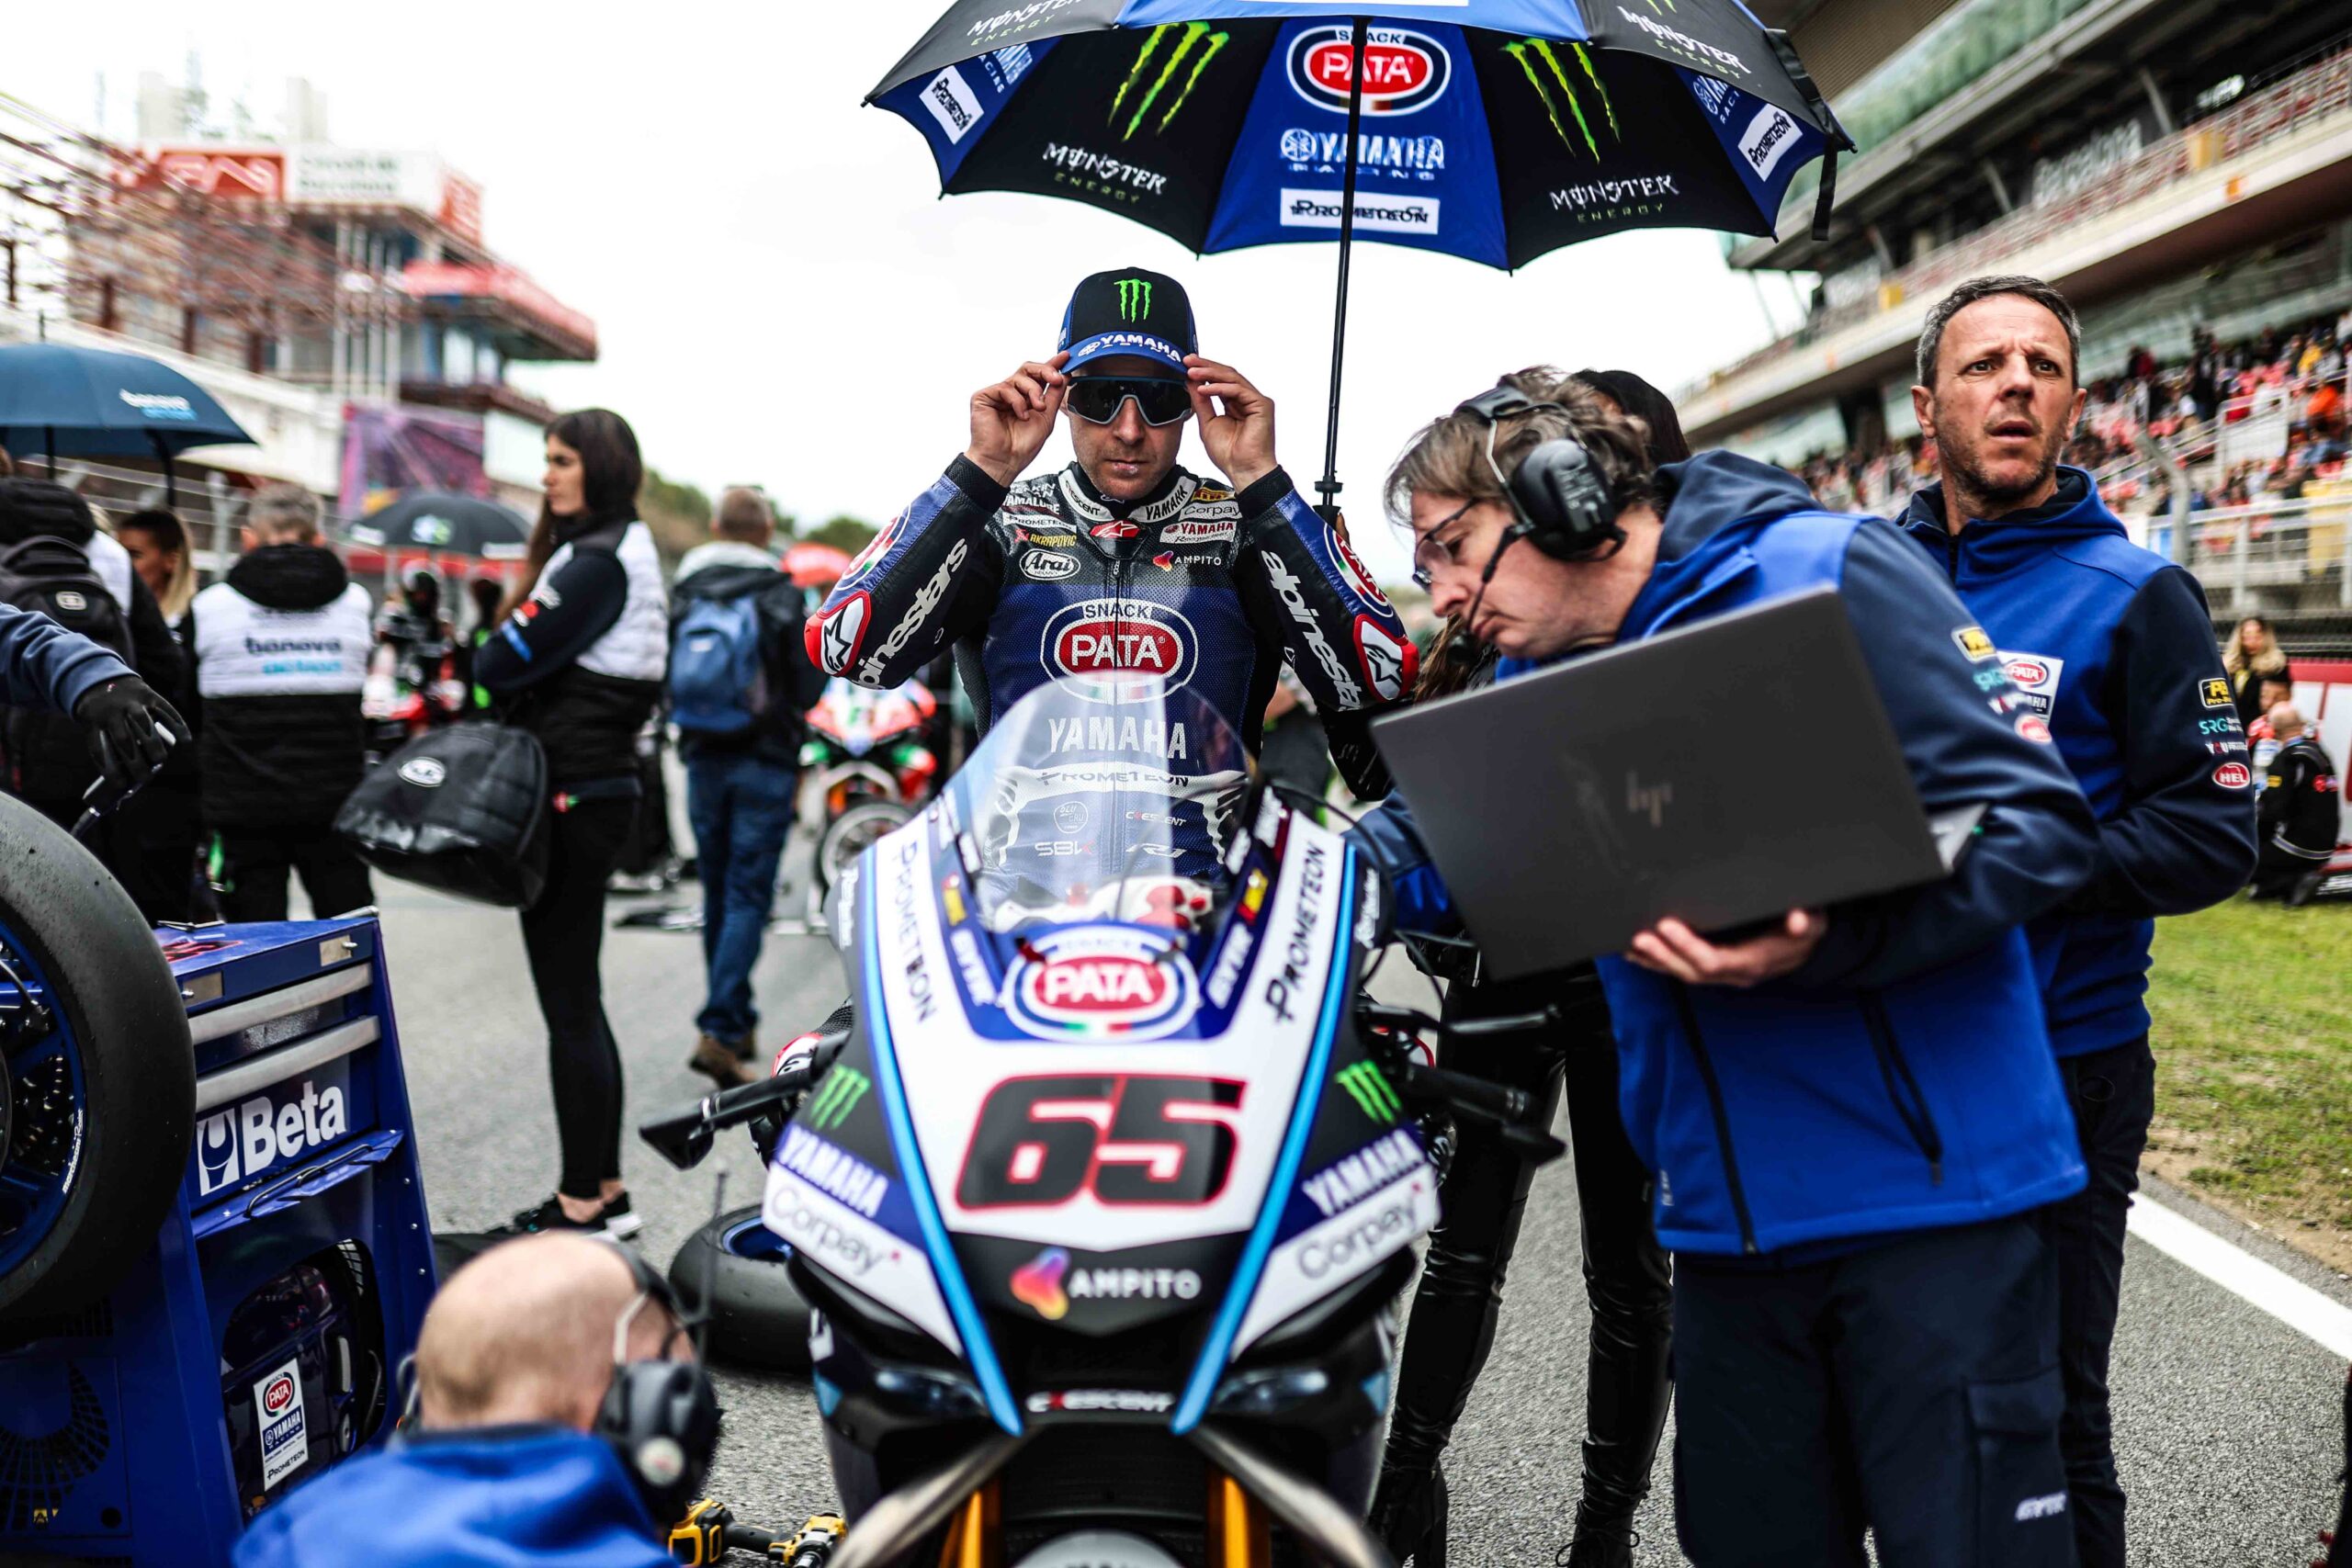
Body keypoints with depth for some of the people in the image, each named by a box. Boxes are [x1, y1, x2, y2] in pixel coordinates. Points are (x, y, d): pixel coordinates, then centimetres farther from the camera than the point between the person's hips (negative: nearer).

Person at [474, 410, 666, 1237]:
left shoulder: (595, 562, -15)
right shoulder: (627, 554, 17)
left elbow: (504, 662, -17)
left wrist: (486, 655, 3)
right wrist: (509, 665, 0)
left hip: (571, 797, -10)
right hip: (598, 787, 10)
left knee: (568, 1003, -4)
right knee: (577, 1000, 15)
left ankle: (583, 1201, 2)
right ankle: (605, 1186, 22)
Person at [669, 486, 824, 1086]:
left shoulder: (682, 595, 3)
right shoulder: (783, 598, -8)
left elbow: (664, 681, 8)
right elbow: (808, 689, -7)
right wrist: (826, 661, 13)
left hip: (703, 761, 4)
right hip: (765, 762, -4)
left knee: (717, 895, 15)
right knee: (748, 898, -3)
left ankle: (735, 1021, 23)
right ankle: (719, 1030, -13)